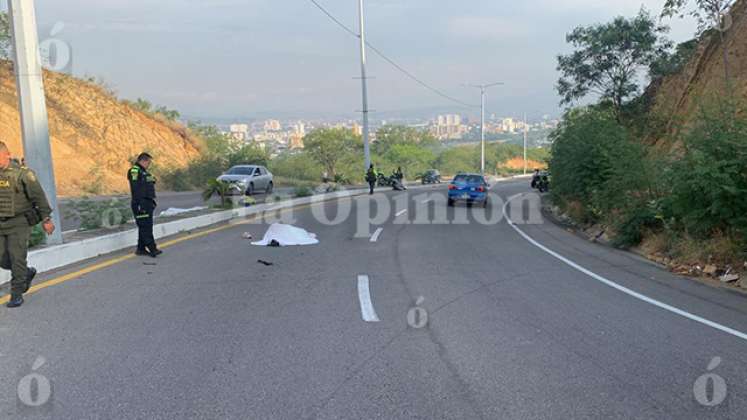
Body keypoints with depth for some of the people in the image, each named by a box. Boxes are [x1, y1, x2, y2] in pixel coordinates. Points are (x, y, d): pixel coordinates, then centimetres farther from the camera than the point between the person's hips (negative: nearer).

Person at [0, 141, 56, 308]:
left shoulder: (22, 173, -11)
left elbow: (39, 196, -10)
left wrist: (46, 219, -10)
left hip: (19, 223, -5)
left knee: (17, 258, -8)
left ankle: (17, 294, 2)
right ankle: (27, 273, 35)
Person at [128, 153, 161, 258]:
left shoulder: (143, 172, 21)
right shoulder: (135, 171, -10)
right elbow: (135, 188, -18)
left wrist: (151, 203, 23)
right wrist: (139, 204, -23)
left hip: (147, 203, 10)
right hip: (141, 203, -10)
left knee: (144, 227, 11)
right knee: (146, 227, -12)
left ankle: (141, 249, 15)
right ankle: (152, 248, -16)